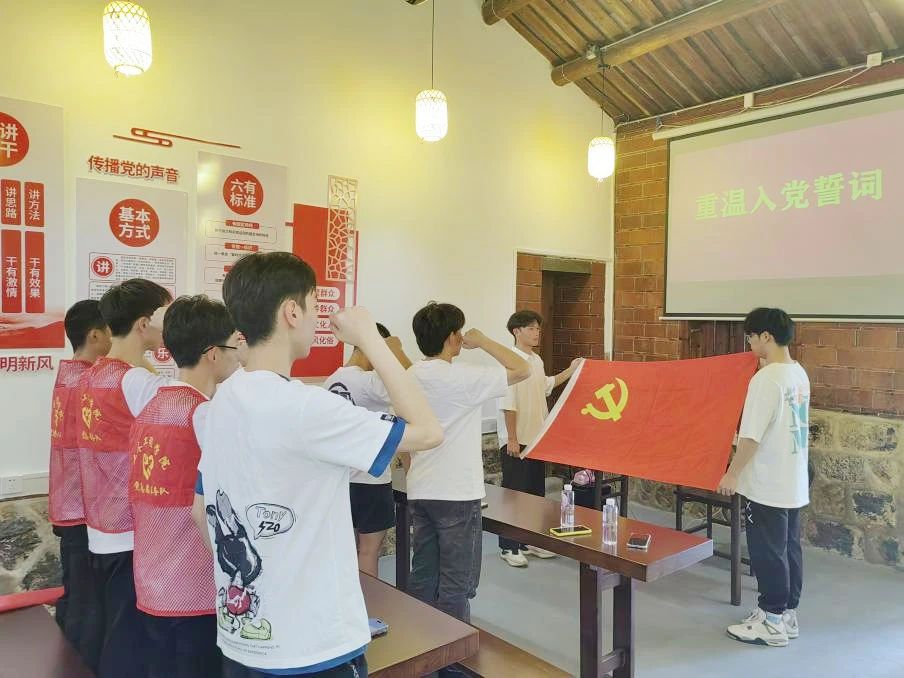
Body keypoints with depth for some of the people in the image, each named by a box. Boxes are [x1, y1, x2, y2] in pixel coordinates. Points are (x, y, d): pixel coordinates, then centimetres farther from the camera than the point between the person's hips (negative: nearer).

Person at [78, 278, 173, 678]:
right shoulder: (139, 382, -20)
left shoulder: (92, 377, 6)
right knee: (132, 639, 4)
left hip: (101, 530, 8)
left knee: (114, 632, 21)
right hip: (134, 534, -8)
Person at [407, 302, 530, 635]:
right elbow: (523, 369, -13)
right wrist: (482, 341, -4)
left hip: (420, 493, 7)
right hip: (457, 495, -7)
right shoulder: (462, 378, -17)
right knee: (456, 585, 5)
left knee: (423, 578, 16)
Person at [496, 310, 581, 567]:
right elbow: (508, 404, -19)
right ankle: (508, 547, 14)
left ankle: (530, 541, 30)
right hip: (517, 440, -9)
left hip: (536, 438, 9)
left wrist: (570, 371, 24)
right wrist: (512, 439, -19)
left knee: (536, 492, 16)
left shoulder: (537, 360, 9)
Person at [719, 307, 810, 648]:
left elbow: (751, 436, -22)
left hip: (766, 485, -9)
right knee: (789, 549, 17)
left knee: (767, 553, 3)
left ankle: (772, 622, 15)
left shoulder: (766, 378, -22)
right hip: (793, 483, 9)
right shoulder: (799, 374, 7)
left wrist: (732, 474, -12)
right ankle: (787, 614, 28)